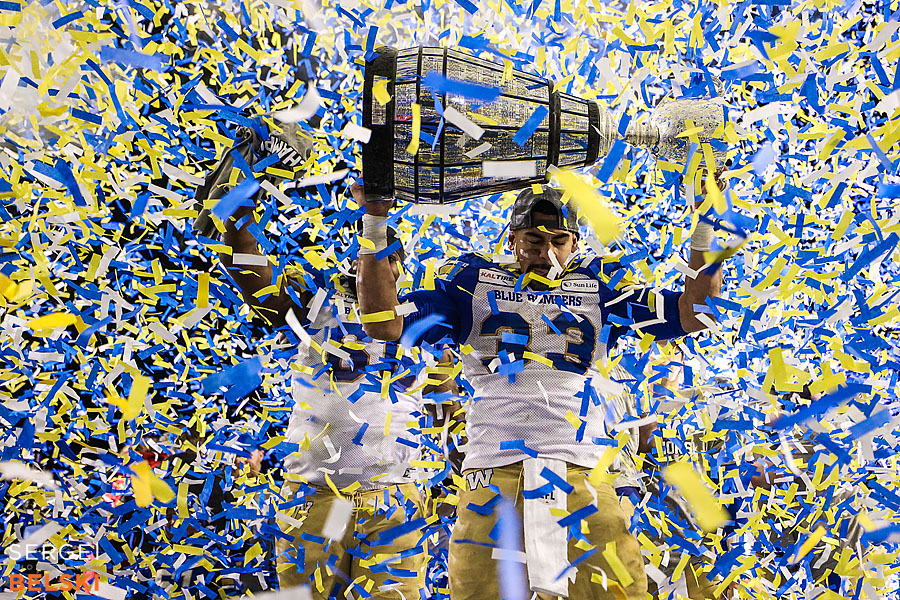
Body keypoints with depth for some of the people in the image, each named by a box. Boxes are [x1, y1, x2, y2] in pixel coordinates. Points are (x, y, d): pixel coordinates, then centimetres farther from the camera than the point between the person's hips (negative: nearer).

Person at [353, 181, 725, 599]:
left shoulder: (598, 285, 19)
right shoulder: (474, 283, 17)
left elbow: (694, 315, 14)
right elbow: (384, 325, 9)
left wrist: (703, 232, 7)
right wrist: (374, 227, 4)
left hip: (579, 469, 1)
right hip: (492, 468, 0)